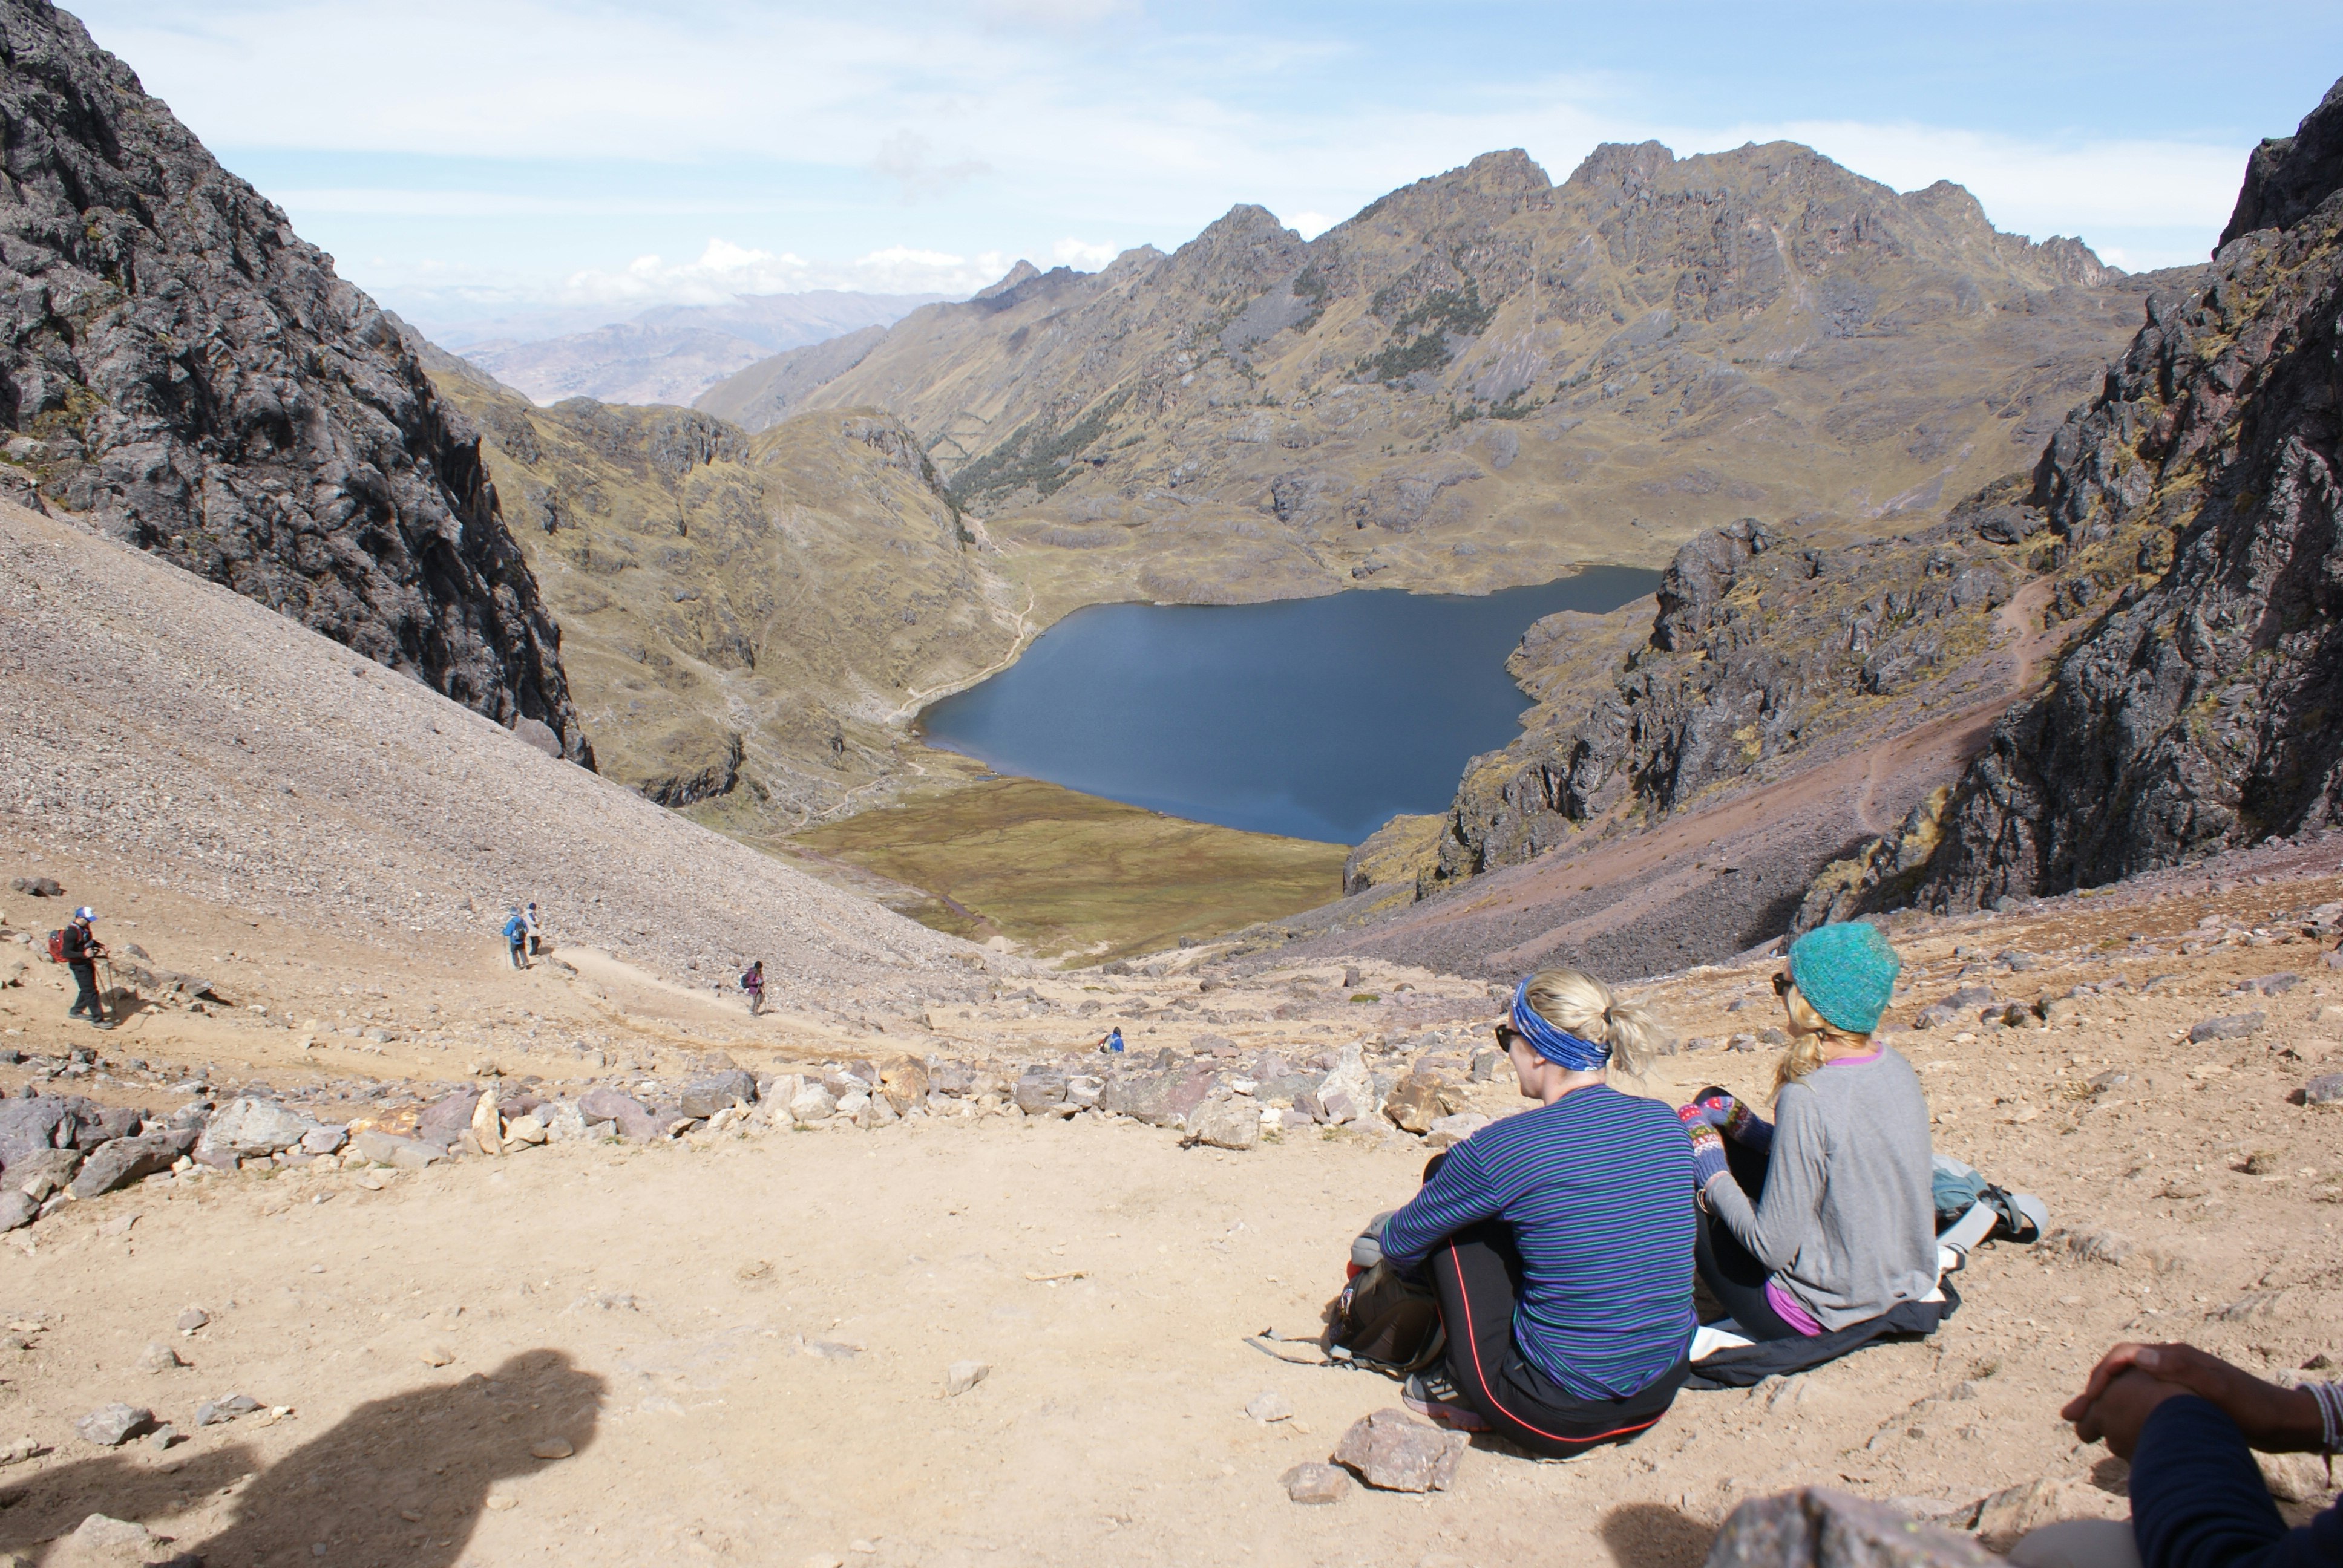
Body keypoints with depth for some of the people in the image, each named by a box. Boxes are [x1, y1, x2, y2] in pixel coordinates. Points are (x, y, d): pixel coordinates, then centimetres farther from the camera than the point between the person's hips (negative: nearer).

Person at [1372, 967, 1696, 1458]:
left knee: (1445, 1174, 5)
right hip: (1660, 1398, 6)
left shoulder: (1504, 1148, -17)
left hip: (1556, 1418, -6)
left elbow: (1399, 1246, -1)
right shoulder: (1665, 1122, -1)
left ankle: (1470, 1390, 15)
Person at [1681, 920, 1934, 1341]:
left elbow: (1773, 1247, -23)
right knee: (1712, 1103, 12)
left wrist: (1713, 1177, -8)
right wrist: (1738, 1119, 7)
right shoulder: (1897, 1070, -5)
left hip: (1817, 1314, -8)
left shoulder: (1808, 1099, -29)